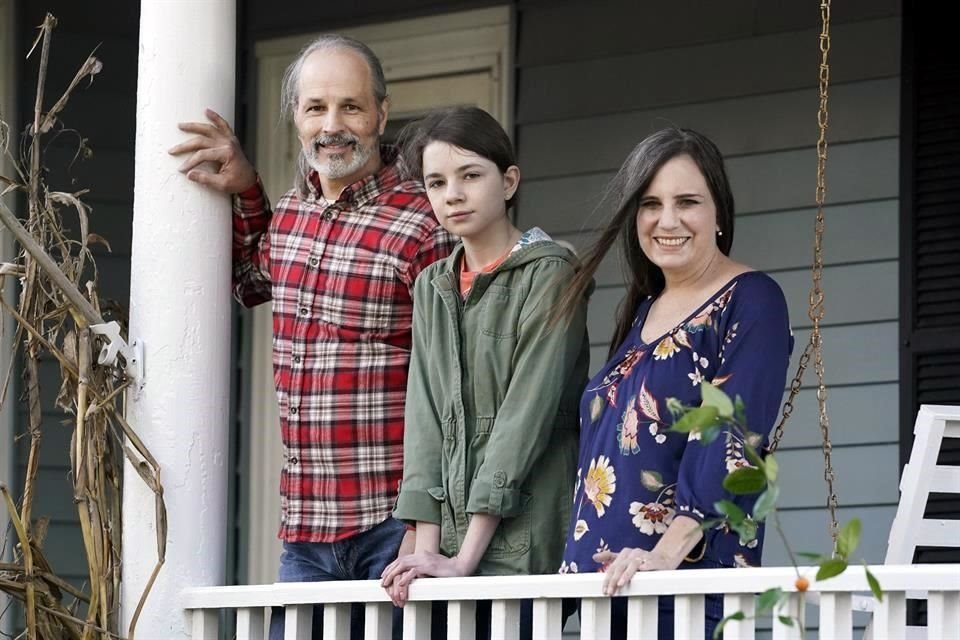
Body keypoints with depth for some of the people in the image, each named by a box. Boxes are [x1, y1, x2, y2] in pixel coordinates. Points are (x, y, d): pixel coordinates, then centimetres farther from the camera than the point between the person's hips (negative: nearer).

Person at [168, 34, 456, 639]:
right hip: (305, 527, 7)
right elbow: (251, 281, 36)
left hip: (392, 522, -7)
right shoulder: (290, 212, 13)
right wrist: (245, 188, 19)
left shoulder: (423, 226, -10)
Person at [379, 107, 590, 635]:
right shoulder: (432, 287, 16)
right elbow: (425, 416, 9)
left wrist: (467, 555, -15)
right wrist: (427, 546, -4)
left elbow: (527, 413, -10)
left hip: (525, 544, -5)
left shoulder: (549, 274, -3)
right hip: (452, 540, 5)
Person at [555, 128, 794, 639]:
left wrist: (666, 552, -26)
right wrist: (579, 559, 17)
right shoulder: (642, 309, 17)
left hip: (694, 579, -7)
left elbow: (731, 444, -17)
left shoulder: (749, 303, -6)